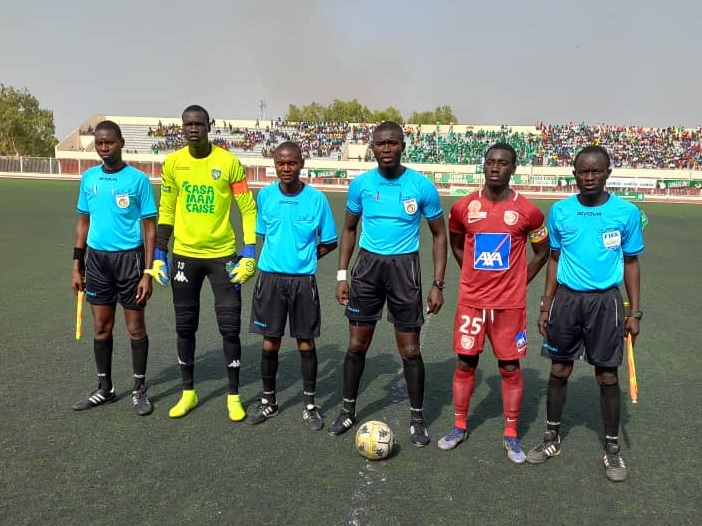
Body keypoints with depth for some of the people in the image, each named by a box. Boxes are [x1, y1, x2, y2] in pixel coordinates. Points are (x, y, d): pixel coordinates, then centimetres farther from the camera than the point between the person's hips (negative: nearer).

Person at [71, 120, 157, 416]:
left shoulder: (138, 179, -7)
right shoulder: (89, 178, 6)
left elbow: (150, 228, -6)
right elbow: (83, 223, 13)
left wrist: (147, 273, -11)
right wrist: (77, 266, 10)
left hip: (129, 258, -4)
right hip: (97, 258, 4)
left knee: (136, 328, 6)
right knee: (101, 328, 11)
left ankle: (140, 390, 20)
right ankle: (105, 389, 27)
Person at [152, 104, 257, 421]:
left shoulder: (228, 162, -7)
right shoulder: (172, 163, 1)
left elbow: (248, 209, -5)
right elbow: (166, 210, 8)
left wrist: (249, 254, -11)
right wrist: (159, 254, 4)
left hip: (223, 254, -2)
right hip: (184, 255, 3)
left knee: (230, 326, 1)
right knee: (185, 325, 10)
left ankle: (233, 396, 17)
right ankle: (188, 393, 27)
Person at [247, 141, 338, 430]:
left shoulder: (316, 198, -6)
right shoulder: (265, 195, 0)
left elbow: (329, 243, 3)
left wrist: (304, 259, 0)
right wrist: (279, 258, 6)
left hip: (303, 281, -1)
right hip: (271, 278, 2)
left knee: (306, 344, 6)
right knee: (270, 344, 7)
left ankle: (309, 406, 22)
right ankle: (268, 401, 26)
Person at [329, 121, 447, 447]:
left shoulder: (422, 186, -7)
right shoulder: (361, 184, -1)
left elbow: (438, 235, 1)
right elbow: (349, 229, 10)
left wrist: (438, 284, -5)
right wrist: (341, 275, 3)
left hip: (404, 267, -2)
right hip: (368, 264, 2)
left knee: (410, 349, 3)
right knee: (357, 344, 9)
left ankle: (417, 418, 22)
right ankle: (348, 410, 27)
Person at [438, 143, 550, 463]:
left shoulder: (528, 211, -6)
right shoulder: (463, 207, -2)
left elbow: (542, 251, 8)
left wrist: (519, 283, 5)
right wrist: (476, 275, 9)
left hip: (510, 304, -1)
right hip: (471, 301, 2)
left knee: (510, 368, 6)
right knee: (465, 363, 9)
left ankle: (511, 436, 21)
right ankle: (459, 427, 26)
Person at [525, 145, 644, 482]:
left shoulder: (627, 213, -4)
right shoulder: (559, 211, 1)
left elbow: (630, 263, 4)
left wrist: (635, 312, 1)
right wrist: (546, 305, 7)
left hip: (605, 301, -1)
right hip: (567, 298, 2)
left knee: (608, 375, 5)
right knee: (559, 370, 9)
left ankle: (612, 447, 23)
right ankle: (552, 437, 27)